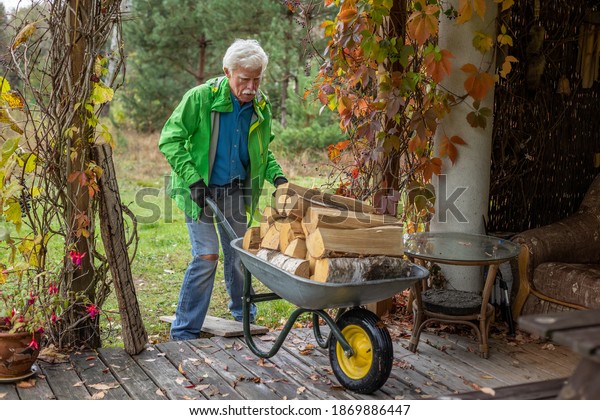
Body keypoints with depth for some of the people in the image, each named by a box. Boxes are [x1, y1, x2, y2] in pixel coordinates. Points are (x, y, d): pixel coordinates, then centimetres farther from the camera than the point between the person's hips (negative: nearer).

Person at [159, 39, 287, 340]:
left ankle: (242, 310, 40)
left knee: (238, 253, 14)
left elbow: (262, 151, 16)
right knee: (206, 256, -11)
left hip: (235, 190, 5)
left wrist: (276, 175, -4)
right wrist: (192, 179, -23)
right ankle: (184, 332, 2)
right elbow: (170, 140, -13)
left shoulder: (261, 107, 1)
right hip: (199, 189, -5)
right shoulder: (200, 97, -15)